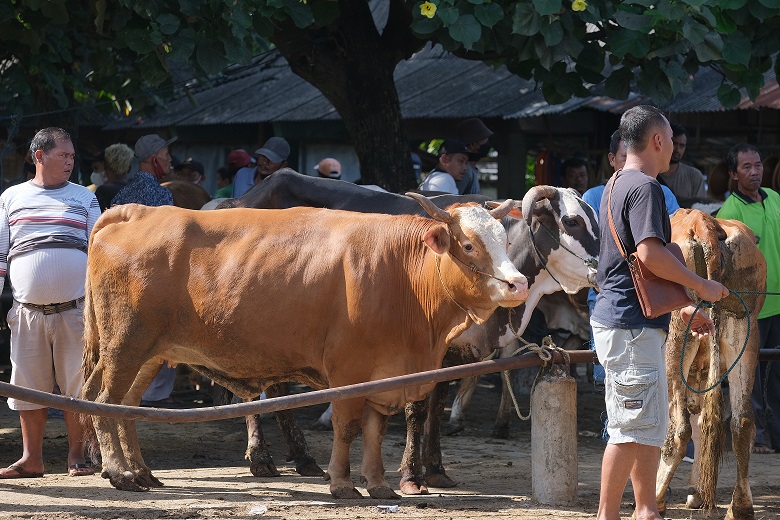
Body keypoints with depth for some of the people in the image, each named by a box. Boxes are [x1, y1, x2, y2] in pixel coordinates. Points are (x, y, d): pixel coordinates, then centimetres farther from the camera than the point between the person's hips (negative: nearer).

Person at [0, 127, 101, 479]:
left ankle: (76, 457, 7)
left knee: (77, 384, -1)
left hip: (76, 309, -1)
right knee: (28, 385, 3)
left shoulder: (84, 198, 10)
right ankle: (31, 459, 10)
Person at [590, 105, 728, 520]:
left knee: (650, 424, 16)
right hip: (632, 325, -10)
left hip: (617, 315, 10)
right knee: (632, 428, -8)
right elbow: (650, 253, -27)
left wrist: (682, 309, 24)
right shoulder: (644, 187, -14)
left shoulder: (616, 186, 18)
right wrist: (702, 286, -15)